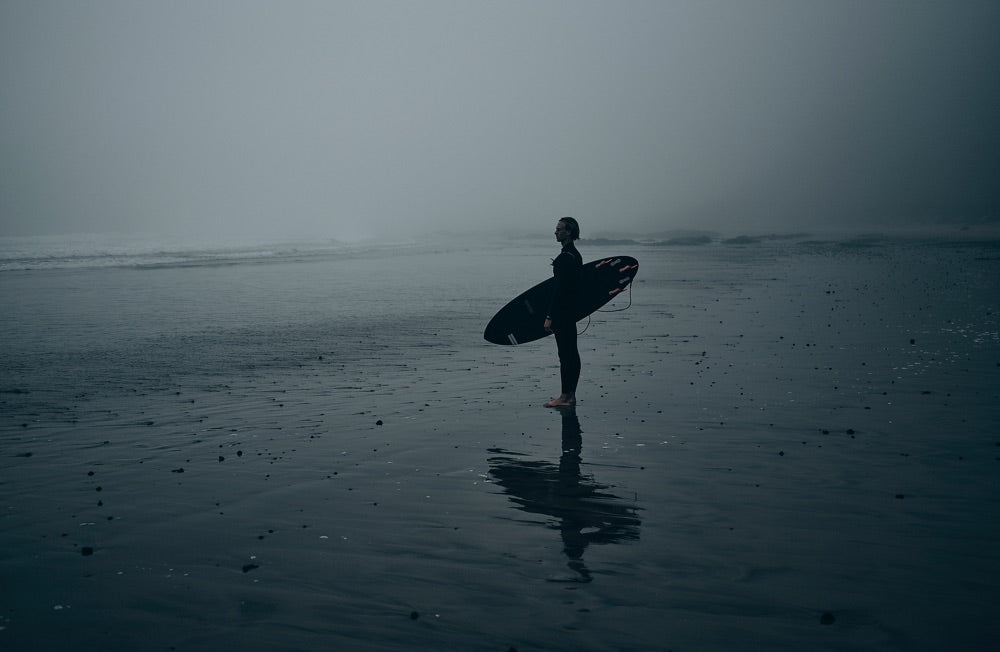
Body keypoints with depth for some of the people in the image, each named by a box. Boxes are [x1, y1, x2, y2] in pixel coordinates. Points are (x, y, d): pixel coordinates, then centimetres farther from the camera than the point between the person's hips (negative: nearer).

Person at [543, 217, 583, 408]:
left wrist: (550, 317, -20)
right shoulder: (575, 255, 15)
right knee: (571, 353, 12)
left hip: (563, 312, -11)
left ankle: (565, 397, -4)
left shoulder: (566, 257, -18)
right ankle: (570, 395, 18)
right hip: (571, 311, 11)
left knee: (566, 354, -7)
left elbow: (560, 289, -21)